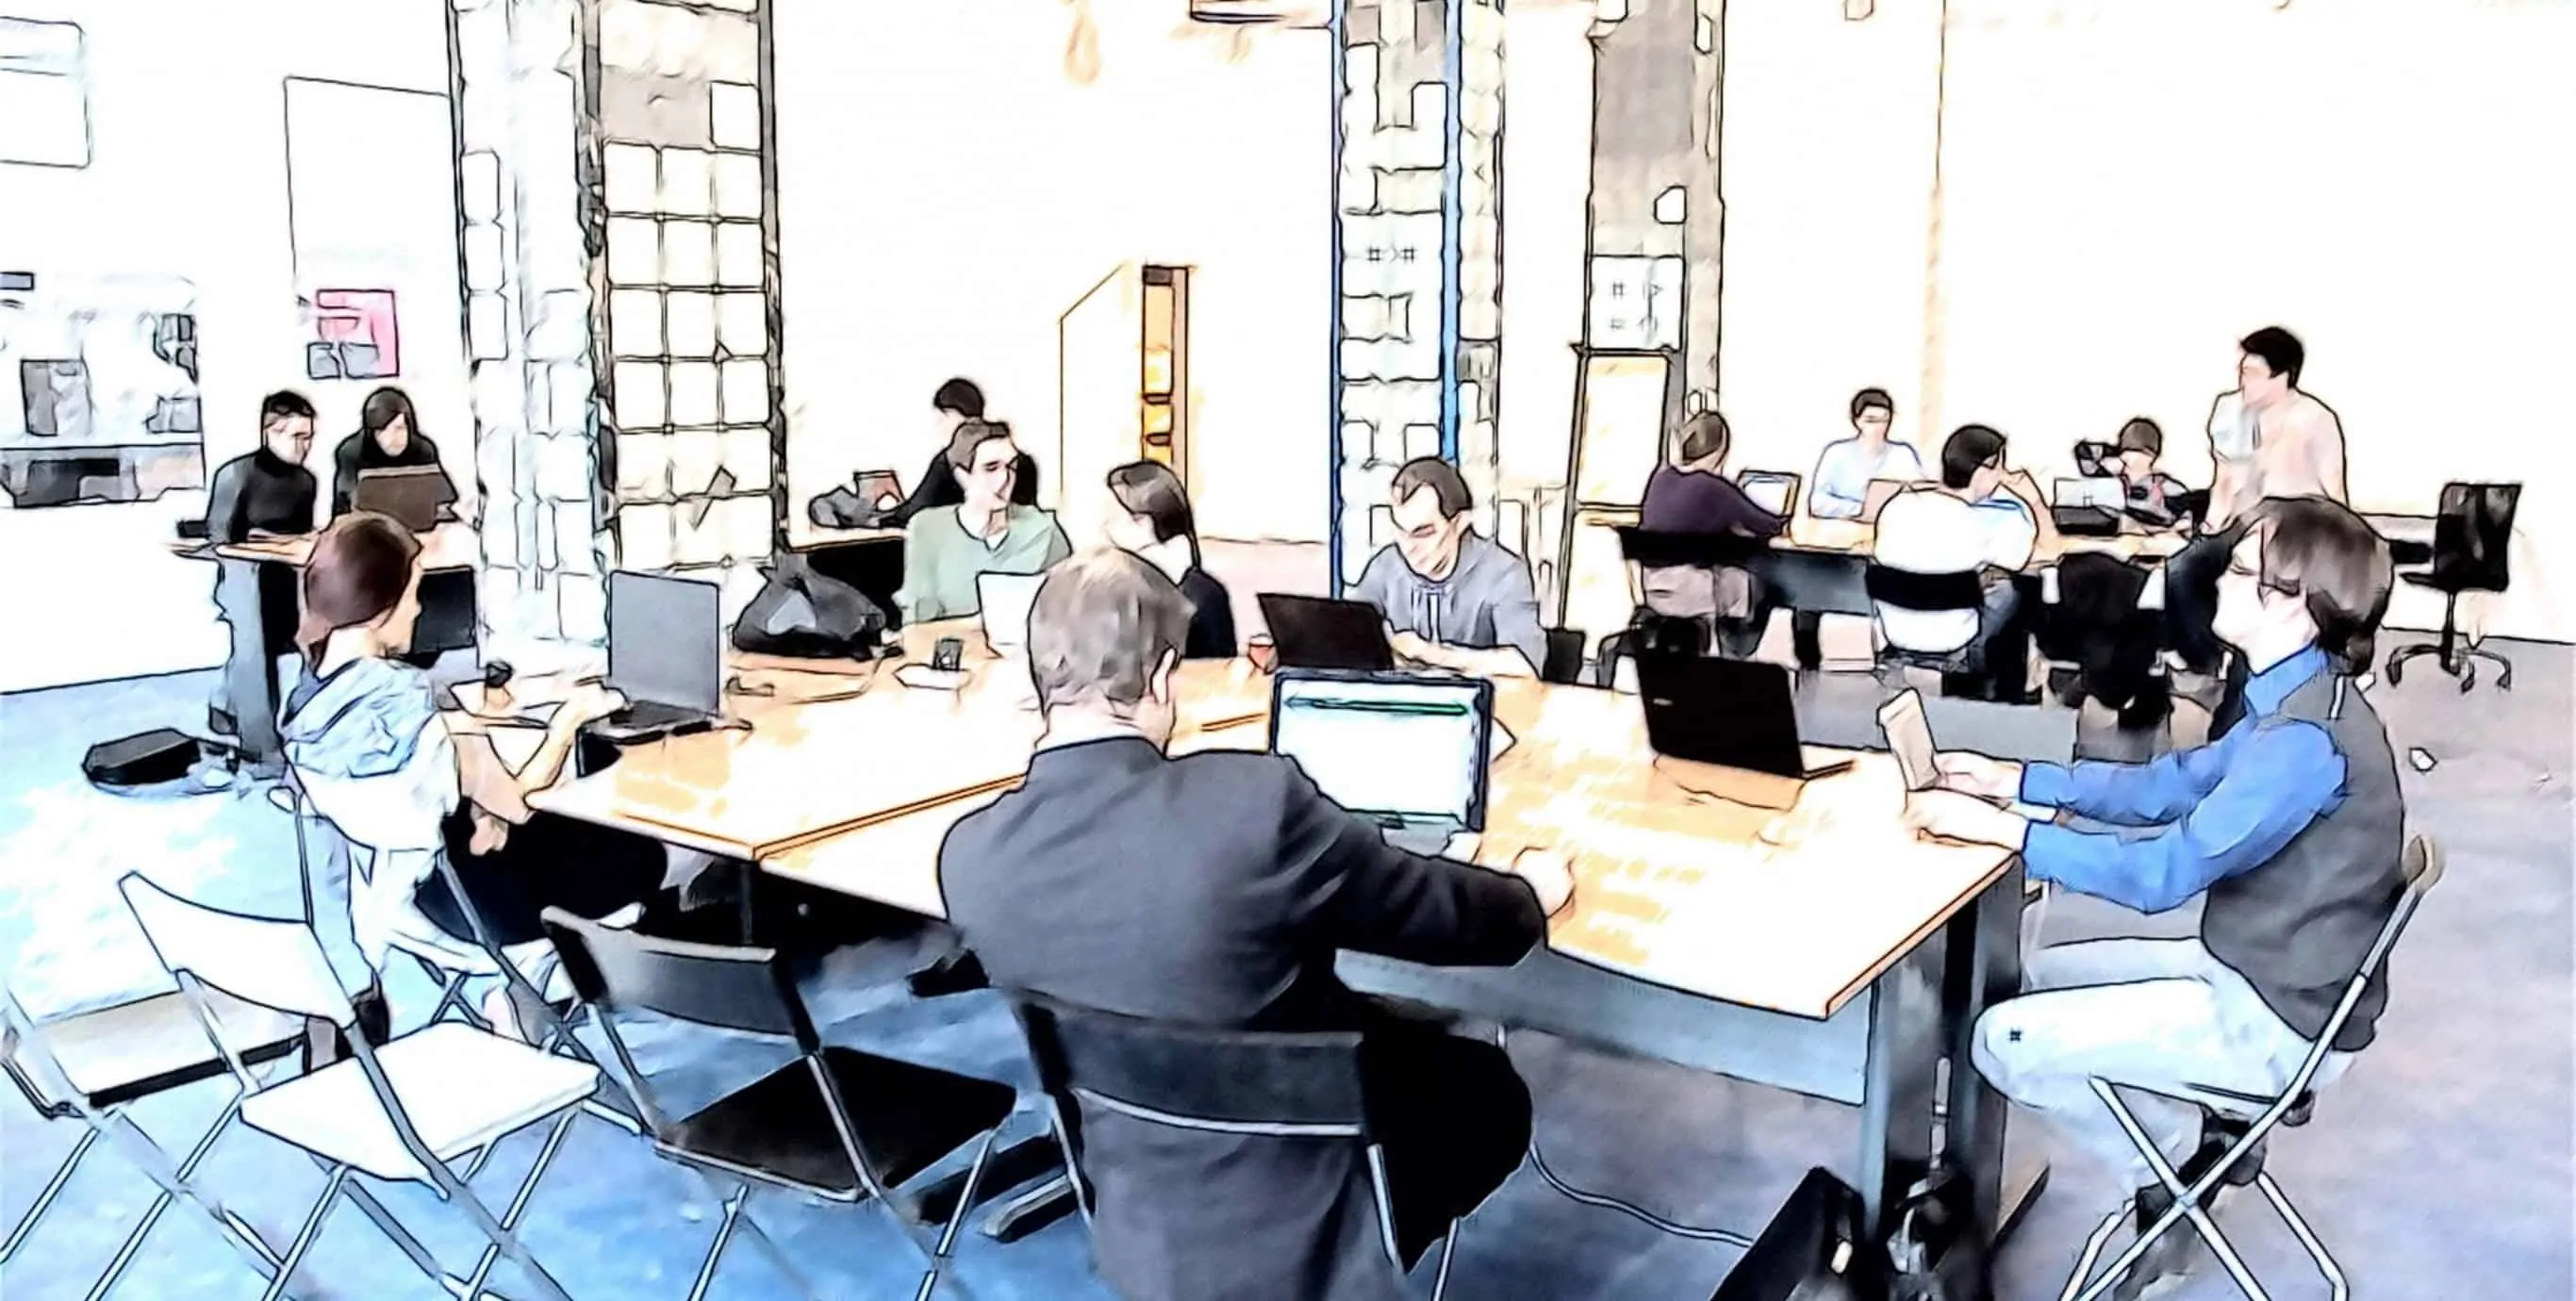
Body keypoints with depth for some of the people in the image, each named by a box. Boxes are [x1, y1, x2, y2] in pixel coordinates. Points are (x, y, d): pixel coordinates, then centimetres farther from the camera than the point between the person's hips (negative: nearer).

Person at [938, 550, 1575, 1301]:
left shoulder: (971, 856, -14)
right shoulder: (1254, 799, -28)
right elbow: (1439, 915, -12)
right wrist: (1530, 893, 10)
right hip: (1297, 1226, -5)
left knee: (1410, 1038, 27)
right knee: (1489, 1093, 23)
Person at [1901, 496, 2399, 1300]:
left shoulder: (2308, 739, -28)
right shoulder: (2293, 703, 4)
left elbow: (2166, 872, -30)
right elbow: (2169, 786, 12)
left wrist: (2001, 829, -27)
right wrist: (2012, 780, 5)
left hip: (2277, 1020, -10)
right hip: (2254, 974, 10)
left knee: (2005, 1042, -12)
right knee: (2037, 979, 16)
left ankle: (2183, 1154, 8)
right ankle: (2196, 1132, 14)